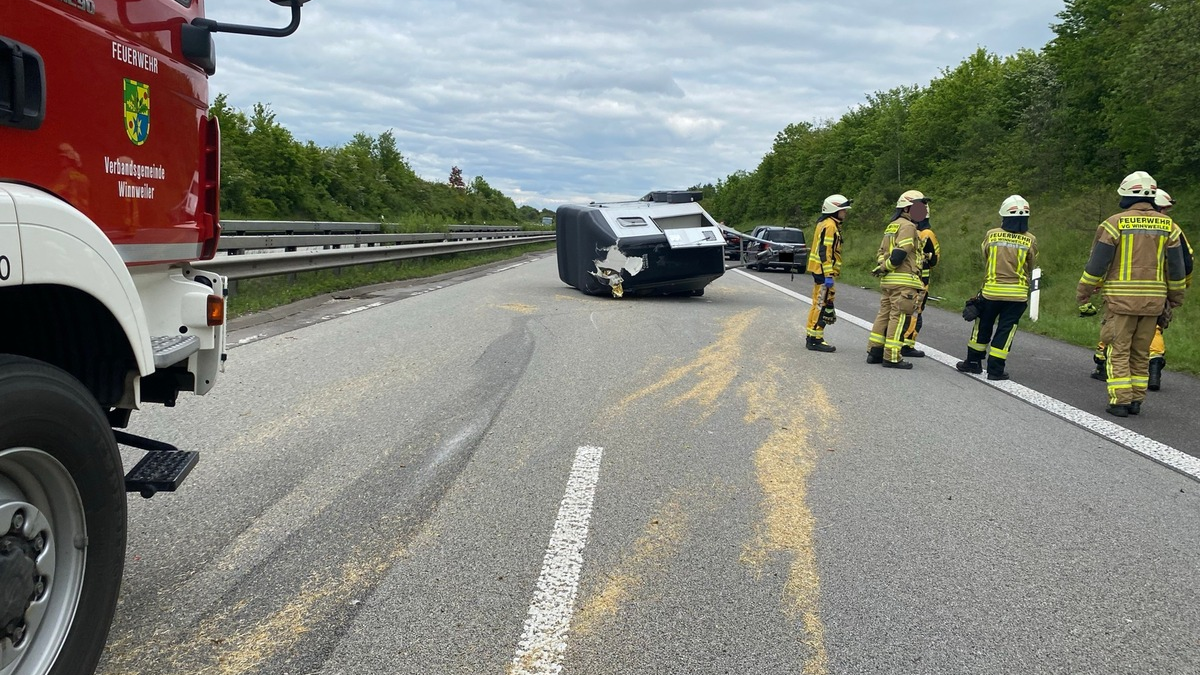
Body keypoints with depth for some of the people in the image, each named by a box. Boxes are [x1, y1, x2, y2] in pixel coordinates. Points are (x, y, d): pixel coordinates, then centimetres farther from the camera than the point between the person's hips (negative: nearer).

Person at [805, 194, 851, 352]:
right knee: (824, 305, -9)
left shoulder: (826, 224, 19)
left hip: (818, 271, 11)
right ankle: (816, 340, -8)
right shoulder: (830, 226, -13)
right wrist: (828, 275, -24)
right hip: (824, 270, -11)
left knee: (818, 304, 15)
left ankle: (811, 337, 20)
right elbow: (825, 252, -21)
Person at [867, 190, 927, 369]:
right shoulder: (907, 226, -9)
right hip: (903, 281, -9)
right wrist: (885, 267, -9)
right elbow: (900, 253, -20)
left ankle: (874, 352, 18)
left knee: (884, 314, 14)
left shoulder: (891, 226, 21)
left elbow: (881, 252, 19)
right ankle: (891, 357, -5)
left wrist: (883, 267, 6)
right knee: (899, 318, -6)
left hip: (888, 280, 9)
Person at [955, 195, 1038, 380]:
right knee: (1005, 330, 6)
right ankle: (995, 369, 6)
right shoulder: (1030, 241, -5)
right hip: (1017, 294, 0)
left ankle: (973, 362, 25)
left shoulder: (991, 235, -5)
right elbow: (1031, 268, 8)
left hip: (991, 290, 1)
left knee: (983, 327, 15)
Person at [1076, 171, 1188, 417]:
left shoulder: (1115, 223, -8)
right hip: (1154, 301, 4)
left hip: (1121, 299, -4)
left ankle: (1120, 401, -1)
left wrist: (1083, 291, 5)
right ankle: (1136, 401, 15)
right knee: (1141, 353, 13)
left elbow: (1097, 263, -6)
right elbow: (1177, 267, 10)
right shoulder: (1168, 225, 5)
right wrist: (1176, 296, 21)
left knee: (1118, 351, 2)